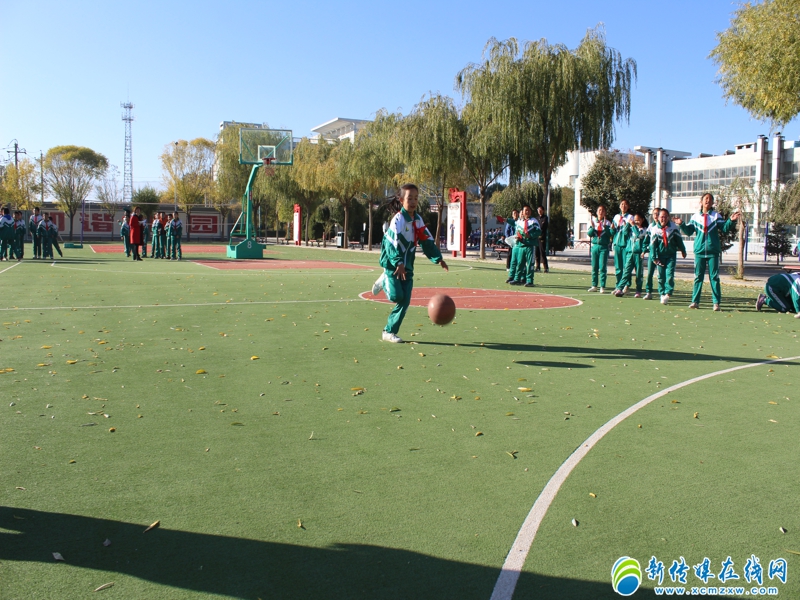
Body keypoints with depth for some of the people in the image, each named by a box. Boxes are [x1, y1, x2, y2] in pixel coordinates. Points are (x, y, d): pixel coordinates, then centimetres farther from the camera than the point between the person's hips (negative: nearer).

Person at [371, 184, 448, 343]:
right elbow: (393, 242, -28)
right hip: (392, 264, -6)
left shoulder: (418, 219, 7)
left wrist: (438, 258, 4)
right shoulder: (398, 219, -16)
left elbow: (427, 241, 11)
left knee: (405, 301, 0)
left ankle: (389, 332, 11)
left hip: (407, 266, 6)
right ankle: (384, 281, 15)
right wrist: (398, 263, -39)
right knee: (396, 296, -17)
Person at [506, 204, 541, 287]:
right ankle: (517, 279, 20)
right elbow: (517, 231, 20)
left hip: (530, 245, -4)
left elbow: (539, 231, -7)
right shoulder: (519, 221, 11)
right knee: (520, 263, 10)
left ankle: (529, 281, -3)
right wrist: (517, 236, 0)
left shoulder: (534, 221, -1)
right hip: (520, 245, 4)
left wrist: (530, 235, -20)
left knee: (530, 263, -5)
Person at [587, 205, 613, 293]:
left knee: (602, 267, -5)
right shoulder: (593, 221, 10)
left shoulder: (607, 223, 2)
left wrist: (605, 226, -19)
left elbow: (611, 234, -8)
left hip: (604, 247, -3)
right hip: (595, 246, 3)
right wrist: (592, 227, -16)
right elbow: (589, 233, 2)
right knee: (594, 267, 6)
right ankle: (594, 286, 12)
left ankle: (602, 287, -2)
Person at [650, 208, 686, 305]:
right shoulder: (656, 229, -6)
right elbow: (652, 244, -3)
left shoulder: (673, 227, -5)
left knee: (670, 274, -12)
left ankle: (668, 293, -14)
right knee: (661, 276, 5)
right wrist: (654, 257, -5)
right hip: (661, 255, 1)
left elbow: (679, 239, 8)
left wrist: (683, 250, 19)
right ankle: (662, 294, 15)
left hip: (671, 255, -1)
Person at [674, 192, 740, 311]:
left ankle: (716, 302, 1)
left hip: (713, 252, -1)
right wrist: (681, 225, -8)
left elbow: (725, 228, -2)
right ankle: (695, 301, 8)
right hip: (699, 251, 1)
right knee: (698, 277, 4)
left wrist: (731, 221, -18)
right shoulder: (695, 216, 8)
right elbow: (689, 231, 7)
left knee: (714, 277, -1)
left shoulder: (716, 216, 5)